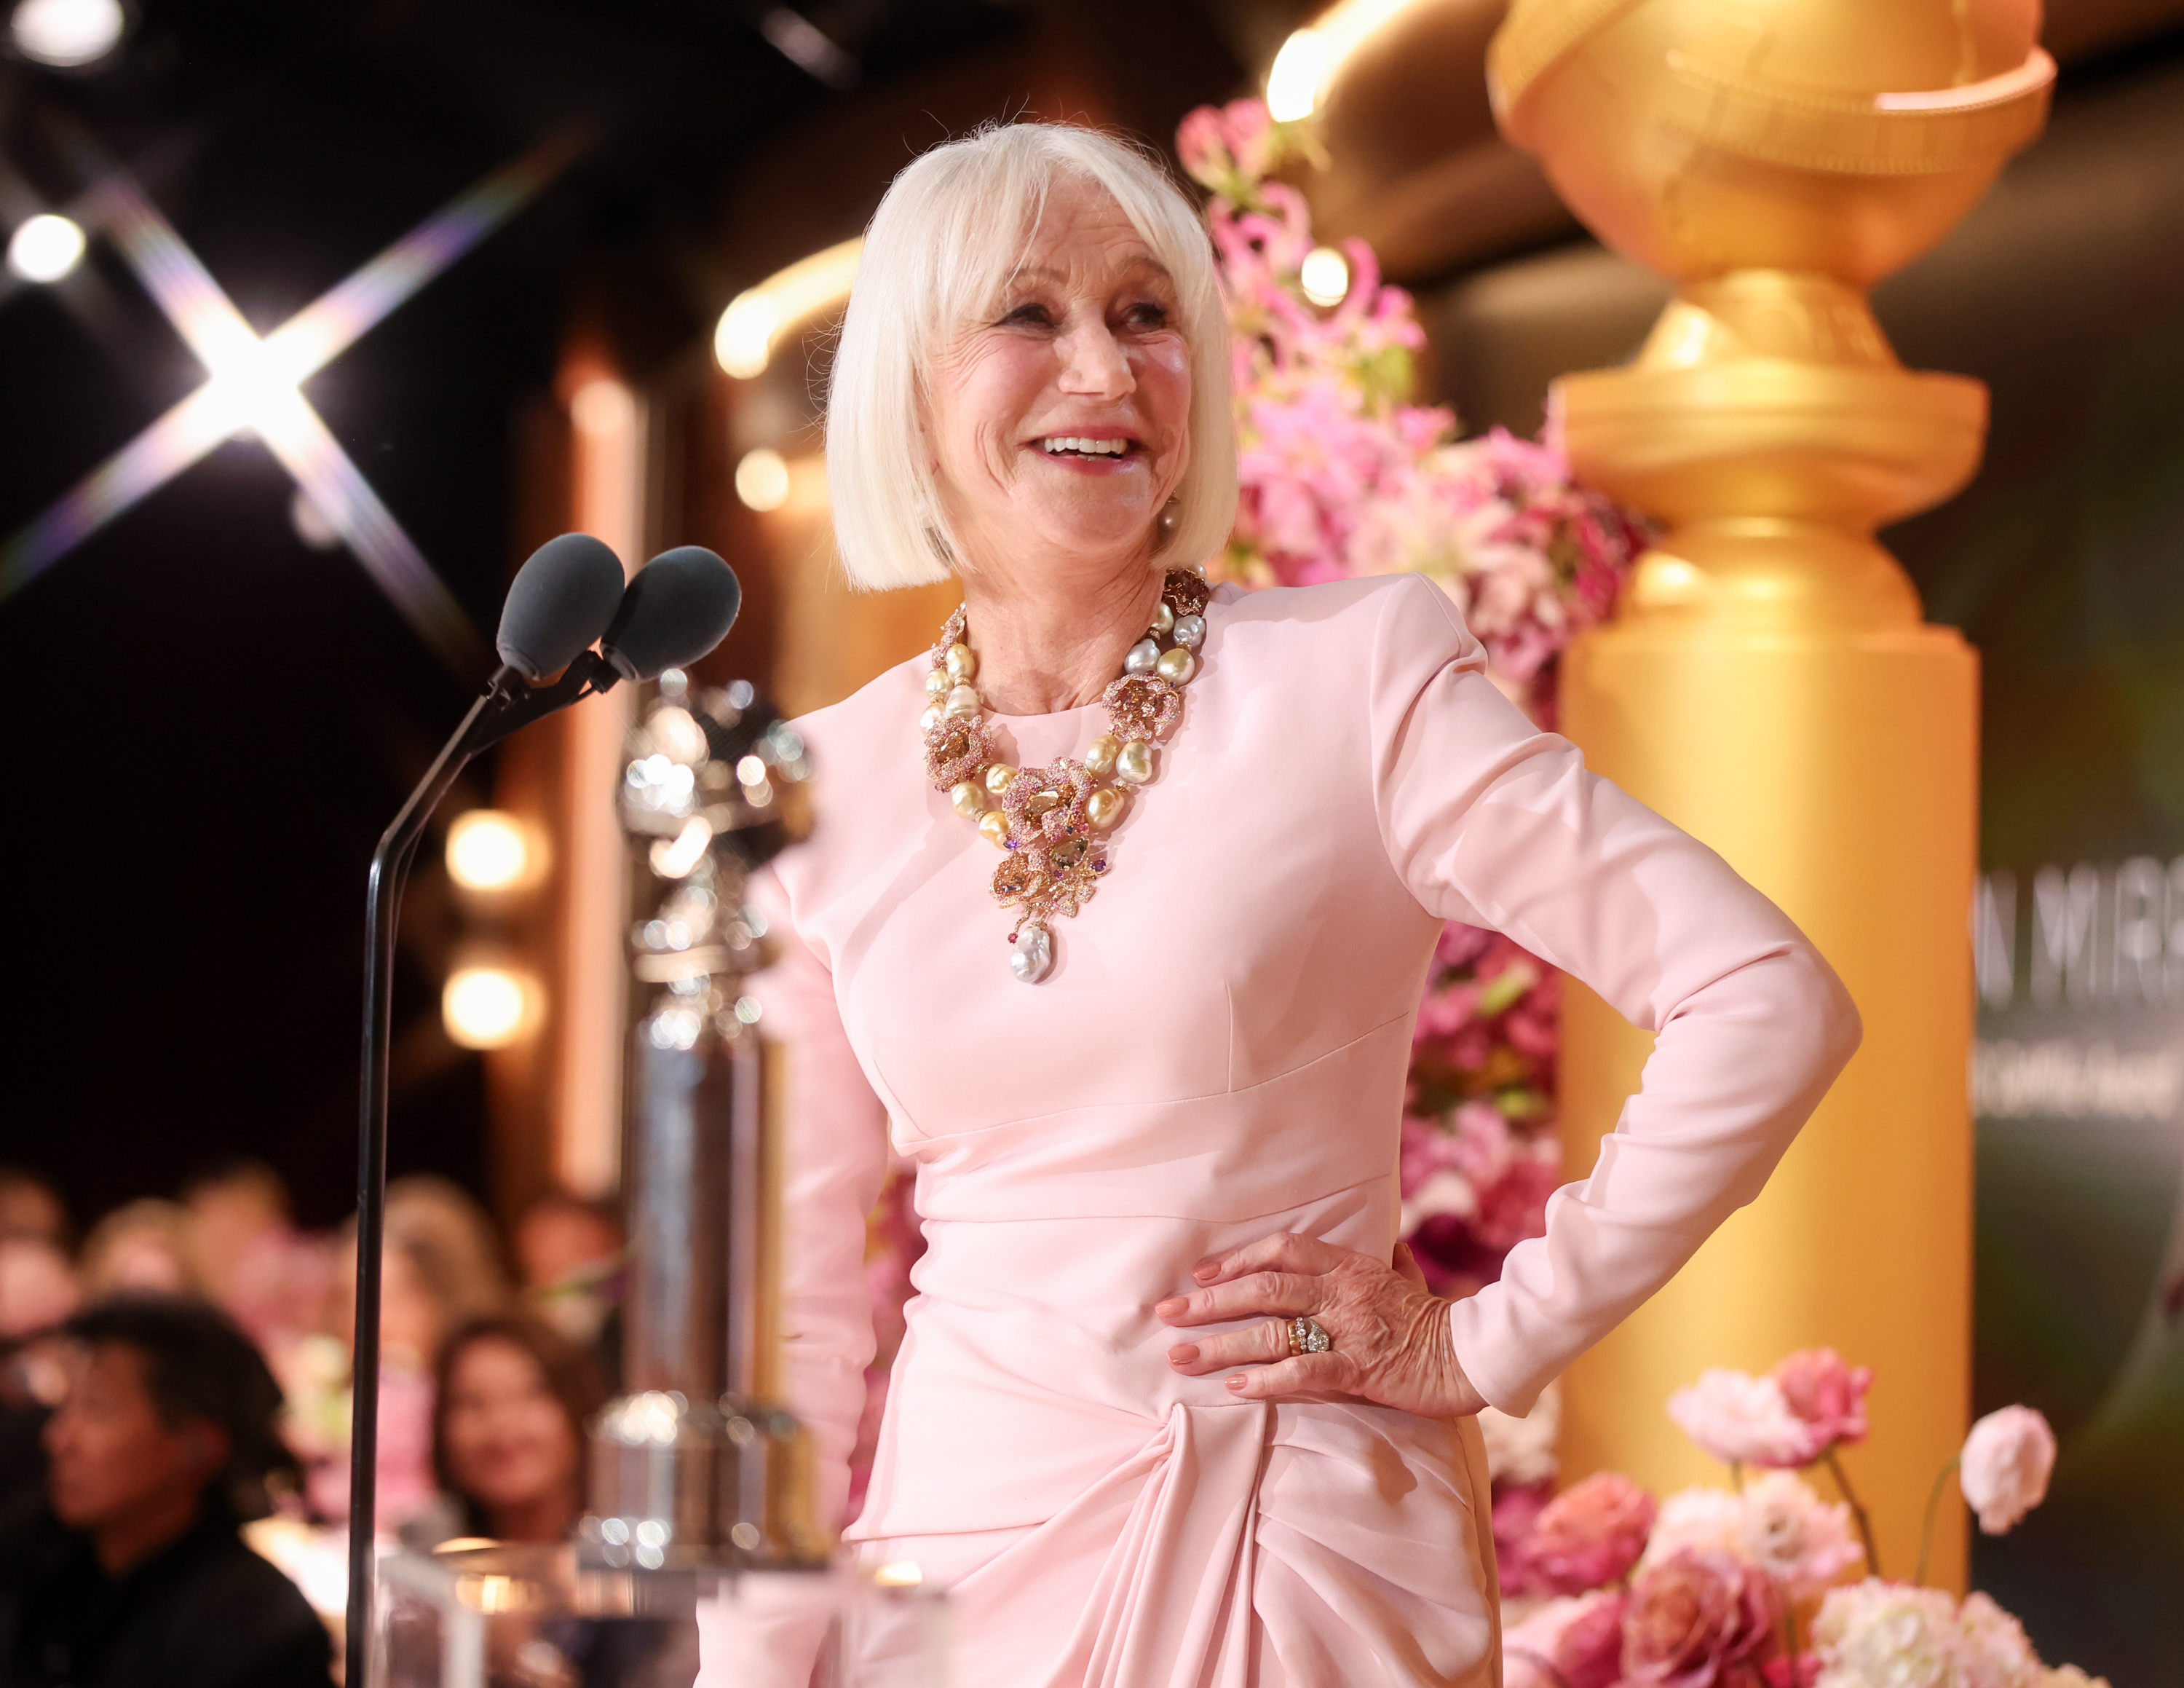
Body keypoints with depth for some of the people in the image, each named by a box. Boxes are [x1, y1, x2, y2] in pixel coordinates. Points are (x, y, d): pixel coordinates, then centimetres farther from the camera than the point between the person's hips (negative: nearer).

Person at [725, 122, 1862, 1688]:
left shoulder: (1358, 677, -9)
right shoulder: (824, 790, 3)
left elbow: (1770, 1004, -13)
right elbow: (809, 1281, 11)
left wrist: (1491, 1341, -11)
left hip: (1303, 1546, -3)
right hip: (967, 1528, 3)